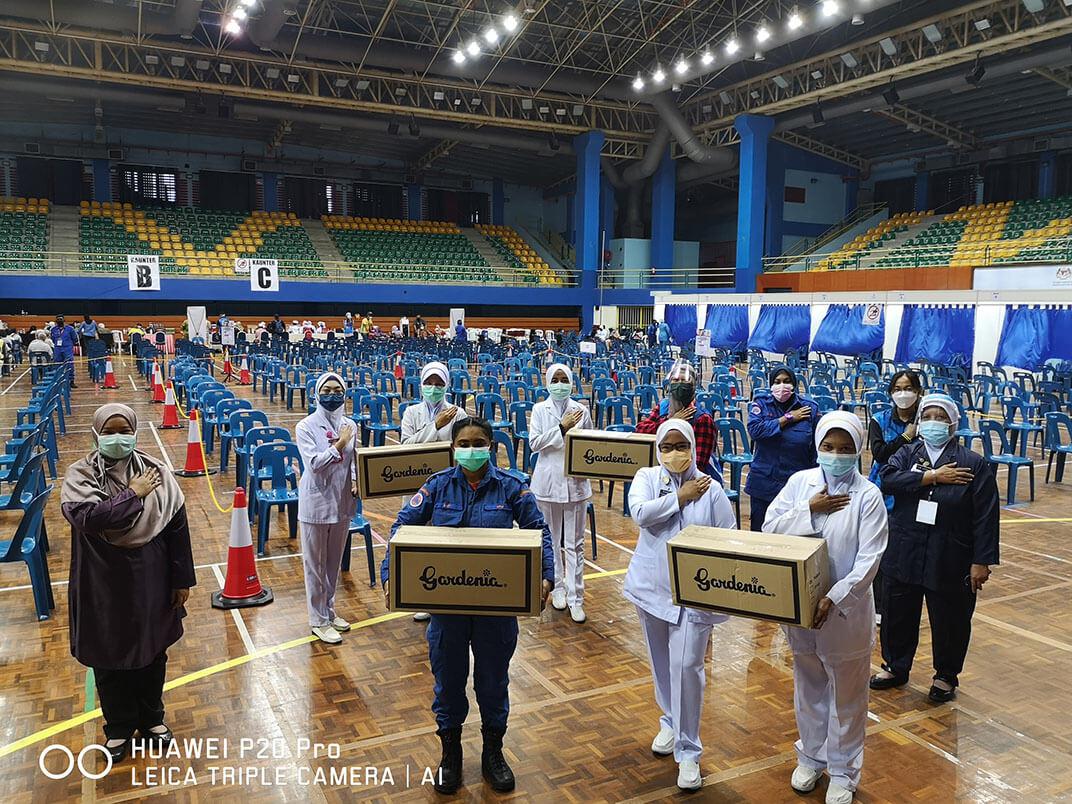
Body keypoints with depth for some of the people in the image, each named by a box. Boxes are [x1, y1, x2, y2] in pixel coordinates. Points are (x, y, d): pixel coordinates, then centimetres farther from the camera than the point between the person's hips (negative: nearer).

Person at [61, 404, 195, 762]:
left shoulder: (155, 471, -6)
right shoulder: (80, 474, -9)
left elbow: (177, 526, -3)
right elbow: (87, 516, -28)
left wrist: (182, 580, -2)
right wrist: (134, 494, -21)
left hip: (150, 582, 1)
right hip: (103, 585, -1)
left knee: (152, 653, 17)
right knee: (109, 659, 14)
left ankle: (152, 717, 40)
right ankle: (119, 726, 37)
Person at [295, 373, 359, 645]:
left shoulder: (350, 425, 2)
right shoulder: (306, 426, -11)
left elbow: (354, 460, 8)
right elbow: (313, 463, -20)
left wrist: (356, 482, -9)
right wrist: (339, 444, -20)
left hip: (342, 502, 5)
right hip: (316, 502, -4)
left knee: (334, 561, 18)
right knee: (315, 564, 6)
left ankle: (328, 610, 35)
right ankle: (318, 621, 19)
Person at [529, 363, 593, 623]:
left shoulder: (582, 410, 2)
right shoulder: (540, 410, 0)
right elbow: (534, 443, -10)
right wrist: (562, 427, -16)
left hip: (576, 482, 0)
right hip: (549, 482, 0)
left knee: (575, 543, 3)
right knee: (551, 540, 12)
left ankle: (575, 597, 8)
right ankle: (557, 587, 29)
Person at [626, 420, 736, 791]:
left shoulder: (710, 489, -6)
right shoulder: (647, 478, -2)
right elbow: (640, 513, -21)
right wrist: (681, 496, -18)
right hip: (652, 586, 3)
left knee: (686, 667, -6)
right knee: (662, 661, 18)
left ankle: (688, 751, 8)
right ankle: (670, 721, 42)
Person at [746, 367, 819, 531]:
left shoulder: (809, 408, 0)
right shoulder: (761, 402, 0)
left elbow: (816, 450, 3)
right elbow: (754, 430, -18)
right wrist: (788, 418, -13)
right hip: (763, 484, 1)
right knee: (759, 532, 11)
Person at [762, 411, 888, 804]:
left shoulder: (867, 495, -12)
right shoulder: (800, 482, -2)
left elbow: (868, 559, -16)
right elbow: (769, 528, -6)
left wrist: (834, 599, -23)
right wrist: (810, 510, -17)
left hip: (846, 609, -3)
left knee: (846, 696, 13)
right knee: (809, 687, 20)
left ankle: (843, 772, 31)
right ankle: (810, 757, 40)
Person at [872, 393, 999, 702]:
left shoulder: (974, 464, -4)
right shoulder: (908, 453, 3)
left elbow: (986, 517, -6)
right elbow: (887, 479, -17)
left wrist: (981, 562, -10)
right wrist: (932, 476, -21)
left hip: (950, 561, -2)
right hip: (903, 556, 2)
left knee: (949, 621, 12)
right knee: (897, 616, 14)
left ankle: (946, 675, 35)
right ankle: (895, 668, 35)